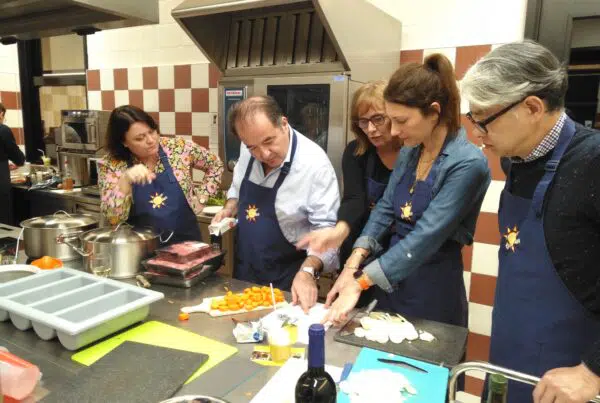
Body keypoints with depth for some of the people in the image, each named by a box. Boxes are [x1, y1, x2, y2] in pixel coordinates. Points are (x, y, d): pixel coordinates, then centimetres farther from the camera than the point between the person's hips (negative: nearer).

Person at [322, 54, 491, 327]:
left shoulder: (467, 164, -21)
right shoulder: (408, 152, 2)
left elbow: (426, 237, -26)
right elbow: (385, 208, 2)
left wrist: (360, 283, -26)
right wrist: (354, 263, -11)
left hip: (434, 289, -6)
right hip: (390, 278, 6)